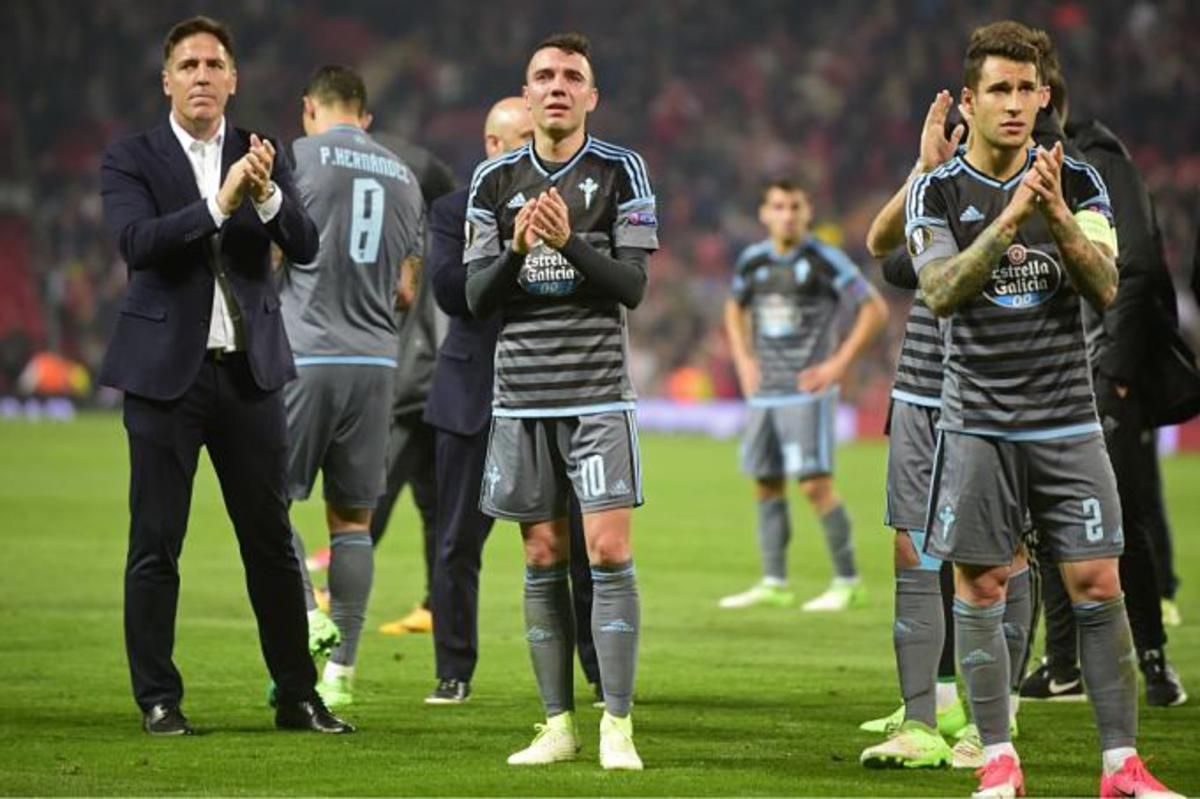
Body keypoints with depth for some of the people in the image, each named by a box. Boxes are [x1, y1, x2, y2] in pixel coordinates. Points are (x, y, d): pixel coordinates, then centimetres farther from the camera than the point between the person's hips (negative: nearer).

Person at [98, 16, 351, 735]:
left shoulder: (262, 155, 7)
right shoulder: (131, 159, -1)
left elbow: (305, 246, -3)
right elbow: (137, 242, -17)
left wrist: (268, 195, -22)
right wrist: (219, 203, -26)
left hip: (250, 371, 2)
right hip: (167, 372, -2)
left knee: (272, 540, 6)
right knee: (156, 543, 0)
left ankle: (298, 695, 12)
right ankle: (159, 698, 8)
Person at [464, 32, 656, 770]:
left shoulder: (621, 172, 0)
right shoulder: (495, 182, 7)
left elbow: (633, 284, -6)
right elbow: (477, 296, 4)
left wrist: (570, 243, -20)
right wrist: (516, 248, -14)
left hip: (598, 395, -3)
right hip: (521, 396, 3)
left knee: (609, 551, -9)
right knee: (544, 561, 5)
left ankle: (617, 725, -5)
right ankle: (559, 724, 11)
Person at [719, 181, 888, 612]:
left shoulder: (825, 260, -9)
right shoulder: (752, 261, 8)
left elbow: (875, 308, -7)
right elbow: (735, 308, 28)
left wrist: (839, 363, -11)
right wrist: (743, 359, 14)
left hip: (807, 389, -6)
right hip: (764, 392, 6)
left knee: (815, 484, -12)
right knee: (766, 484, 7)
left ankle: (847, 581, -3)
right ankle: (773, 584, 15)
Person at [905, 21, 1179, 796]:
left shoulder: (1077, 181, 3)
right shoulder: (939, 192, -1)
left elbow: (1106, 289, -7)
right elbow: (941, 292, -15)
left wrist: (1059, 219, -23)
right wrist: (1009, 220, -28)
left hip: (1069, 420, 1)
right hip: (979, 426, -1)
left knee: (1098, 586, -3)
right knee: (980, 587, 0)